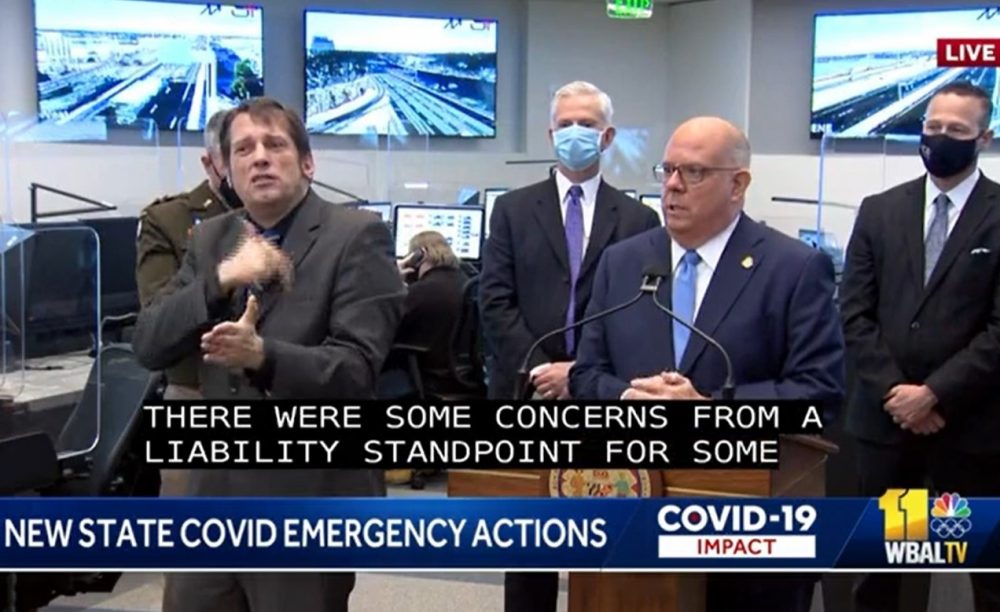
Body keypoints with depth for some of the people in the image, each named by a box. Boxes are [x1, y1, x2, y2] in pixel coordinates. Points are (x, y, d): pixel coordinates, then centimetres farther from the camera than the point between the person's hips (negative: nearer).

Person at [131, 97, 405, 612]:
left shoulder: (356, 236, -9)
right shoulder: (209, 238, 9)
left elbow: (356, 367, -16)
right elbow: (147, 346, 1)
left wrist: (262, 355, -32)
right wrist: (222, 279, -14)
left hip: (308, 497, -5)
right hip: (214, 491, 6)